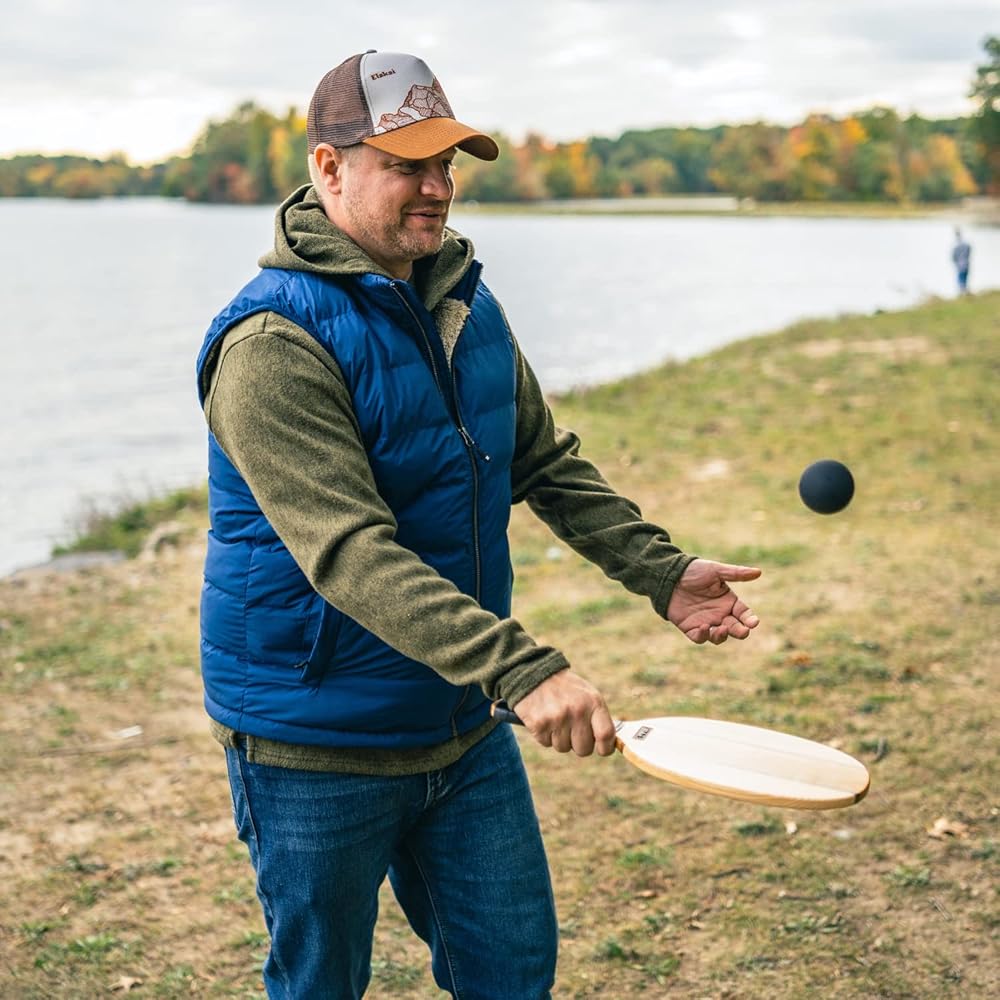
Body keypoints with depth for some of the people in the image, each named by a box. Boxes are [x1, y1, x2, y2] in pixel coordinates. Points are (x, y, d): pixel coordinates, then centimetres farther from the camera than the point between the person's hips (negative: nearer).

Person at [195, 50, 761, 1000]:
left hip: (464, 727, 7)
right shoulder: (276, 343, -23)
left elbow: (546, 461, 15)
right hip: (319, 751, -6)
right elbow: (350, 554, -33)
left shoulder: (466, 304, 4)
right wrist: (521, 670, -41)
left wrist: (660, 570, 7)